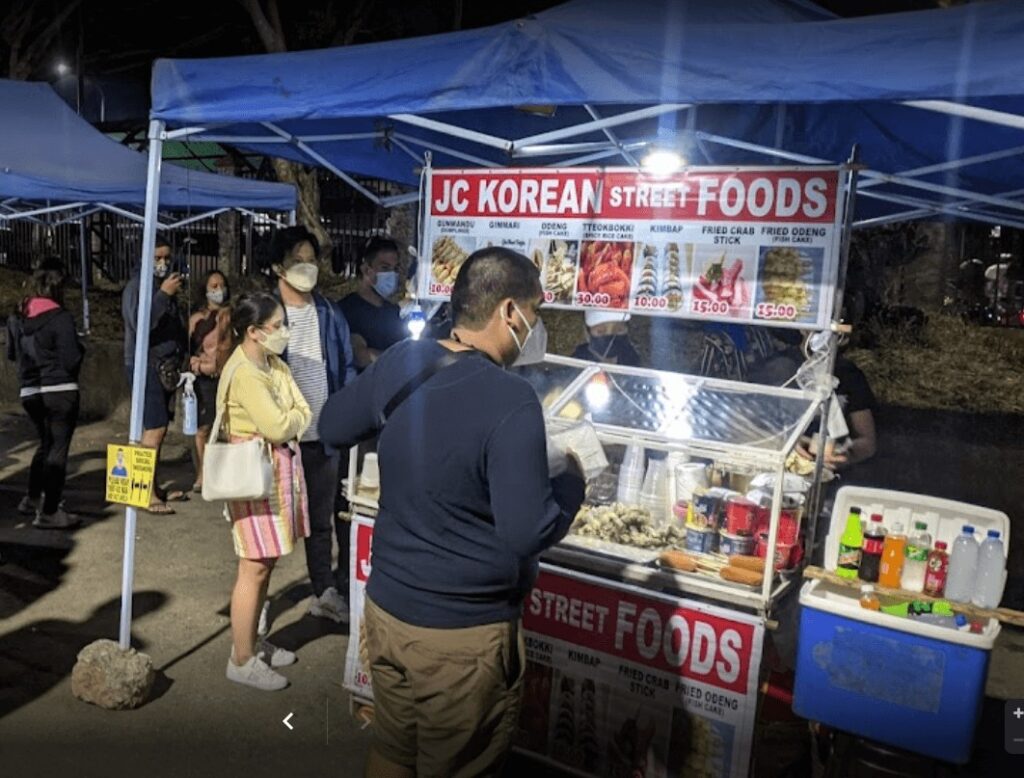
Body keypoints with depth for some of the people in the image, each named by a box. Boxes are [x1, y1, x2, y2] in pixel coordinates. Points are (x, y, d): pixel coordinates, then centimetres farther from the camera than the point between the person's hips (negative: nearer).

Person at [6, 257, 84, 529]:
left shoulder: (16, 317, 5)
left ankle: (32, 499, 31)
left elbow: (11, 354, 18)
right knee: (58, 449, -1)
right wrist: (79, 349, 5)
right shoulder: (60, 318, -14)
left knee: (46, 444, 23)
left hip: (29, 392, 7)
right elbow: (71, 360, -15)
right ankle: (49, 512, 1)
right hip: (60, 391, -7)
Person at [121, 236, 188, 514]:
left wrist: (181, 356, 12)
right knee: (154, 429, -12)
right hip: (145, 365, -8)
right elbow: (138, 324, -23)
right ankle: (147, 494, -10)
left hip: (166, 366, 8)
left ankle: (155, 486, 17)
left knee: (159, 429, 10)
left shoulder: (165, 285, 17)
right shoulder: (137, 285, -8)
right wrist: (164, 294, -25)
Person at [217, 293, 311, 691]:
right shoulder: (244, 373, -18)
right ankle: (241, 661, 11)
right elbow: (278, 427, -22)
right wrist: (296, 417, -3)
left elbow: (303, 413, 7)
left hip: (280, 469, 9)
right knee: (254, 568, -2)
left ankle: (251, 641, 30)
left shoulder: (275, 365, 10)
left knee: (266, 563, 16)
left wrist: (290, 418, -12)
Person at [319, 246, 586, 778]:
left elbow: (332, 428, 11)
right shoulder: (510, 401, -25)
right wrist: (573, 479, -9)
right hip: (464, 634, -6)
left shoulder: (397, 363, -5)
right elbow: (529, 534, -25)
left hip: (385, 607, 6)